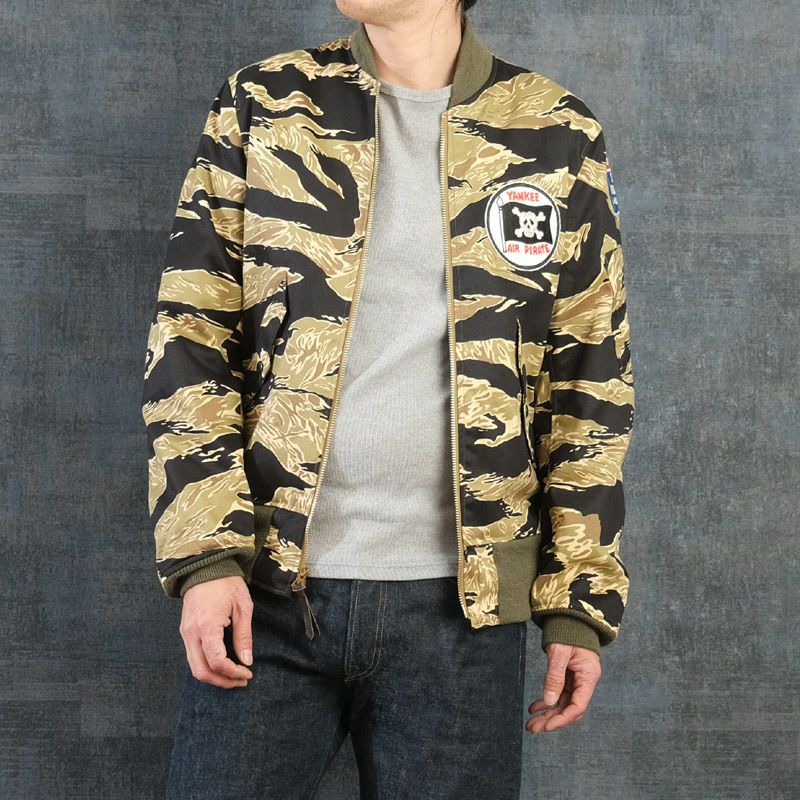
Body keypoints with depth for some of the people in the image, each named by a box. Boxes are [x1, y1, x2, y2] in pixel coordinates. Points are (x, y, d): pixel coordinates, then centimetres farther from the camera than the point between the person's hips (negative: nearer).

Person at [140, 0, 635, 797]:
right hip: (265, 591, 0)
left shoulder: (557, 136, 4)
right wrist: (207, 554, -8)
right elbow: (187, 340, 1)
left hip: (460, 606, 0)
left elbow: (588, 383, 6)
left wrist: (578, 603, 3)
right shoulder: (261, 105, 4)